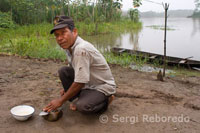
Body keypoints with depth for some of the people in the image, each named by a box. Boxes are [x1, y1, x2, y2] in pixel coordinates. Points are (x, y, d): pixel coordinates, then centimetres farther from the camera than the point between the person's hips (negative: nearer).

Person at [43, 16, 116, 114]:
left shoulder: (81, 49, -30)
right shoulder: (69, 46, -2)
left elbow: (79, 83, -28)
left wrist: (60, 101, -16)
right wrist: (67, 88, 13)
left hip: (103, 87, -8)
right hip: (88, 83, 8)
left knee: (83, 106, -30)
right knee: (63, 71, -4)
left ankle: (105, 100, 0)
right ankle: (76, 99, 6)